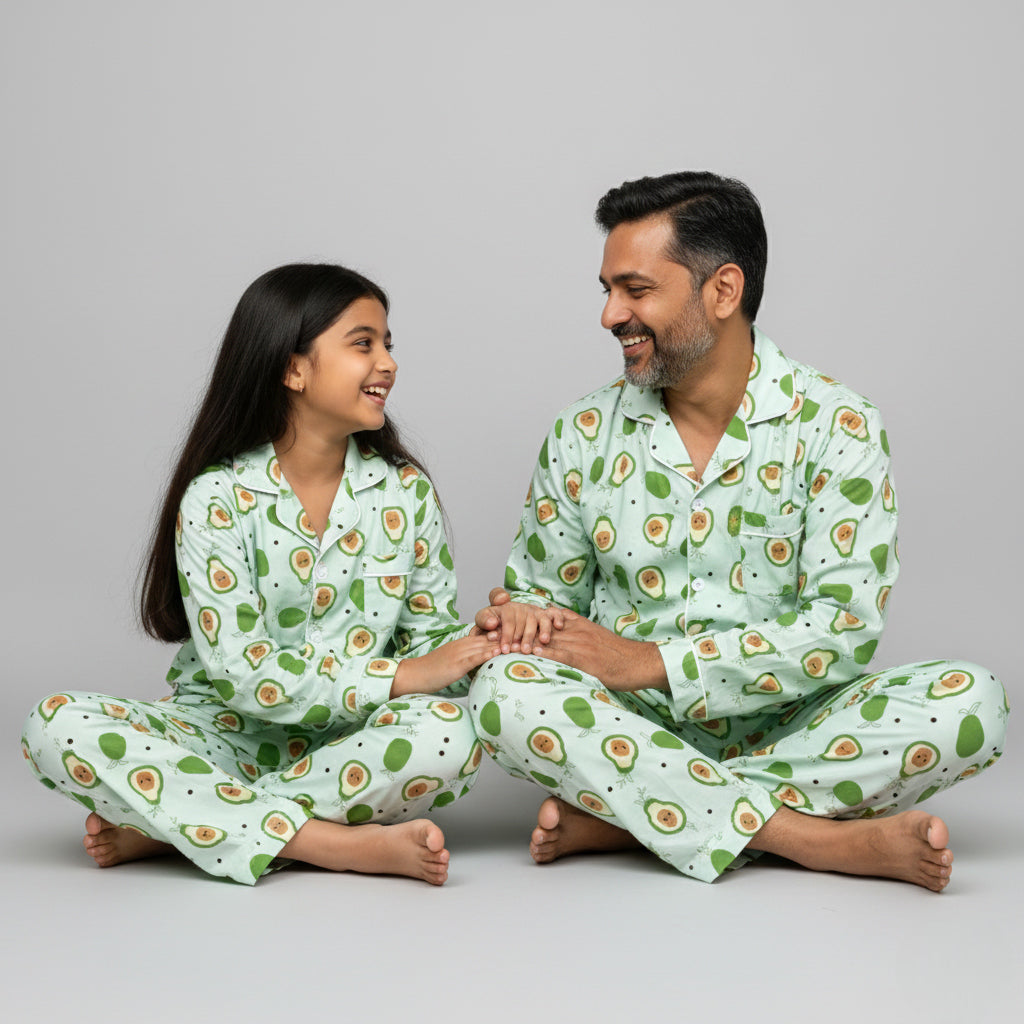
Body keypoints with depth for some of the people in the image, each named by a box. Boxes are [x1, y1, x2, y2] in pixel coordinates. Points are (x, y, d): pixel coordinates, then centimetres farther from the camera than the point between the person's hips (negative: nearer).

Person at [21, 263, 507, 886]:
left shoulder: (407, 491, 4)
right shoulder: (217, 499, -7)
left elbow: (435, 634, 4)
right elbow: (243, 673, -16)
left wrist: (478, 646, -21)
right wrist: (400, 675, -22)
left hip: (351, 746, 1)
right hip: (226, 738, -1)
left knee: (450, 733, -32)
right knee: (60, 725, -26)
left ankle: (168, 823, -22)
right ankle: (341, 845, -32)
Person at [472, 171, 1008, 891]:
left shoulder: (836, 426, -4)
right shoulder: (585, 435, 6)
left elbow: (845, 626, -13)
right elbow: (544, 590, 15)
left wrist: (653, 661, -17)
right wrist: (516, 616, -11)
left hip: (789, 729, -1)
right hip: (633, 728, 1)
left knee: (971, 702, -27)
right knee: (504, 691, -29)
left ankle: (620, 814, -25)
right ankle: (829, 841, -28)